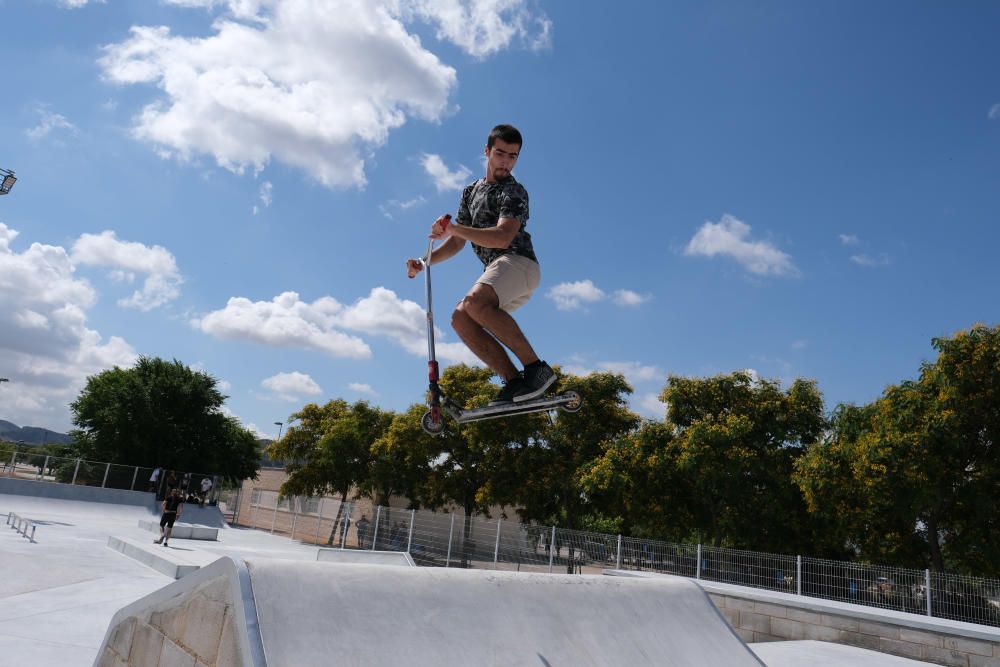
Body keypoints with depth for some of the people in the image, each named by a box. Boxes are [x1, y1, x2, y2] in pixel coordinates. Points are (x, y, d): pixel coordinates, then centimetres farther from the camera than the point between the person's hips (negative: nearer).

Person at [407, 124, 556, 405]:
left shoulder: (513, 192, -3)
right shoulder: (471, 192, 22)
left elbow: (503, 237, -20)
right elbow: (457, 242, 22)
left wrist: (452, 228, -20)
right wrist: (423, 263, 9)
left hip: (518, 261, -8)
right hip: (496, 271, 8)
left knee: (475, 302, -31)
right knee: (460, 318, -12)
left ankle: (536, 367, -28)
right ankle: (514, 381, -14)